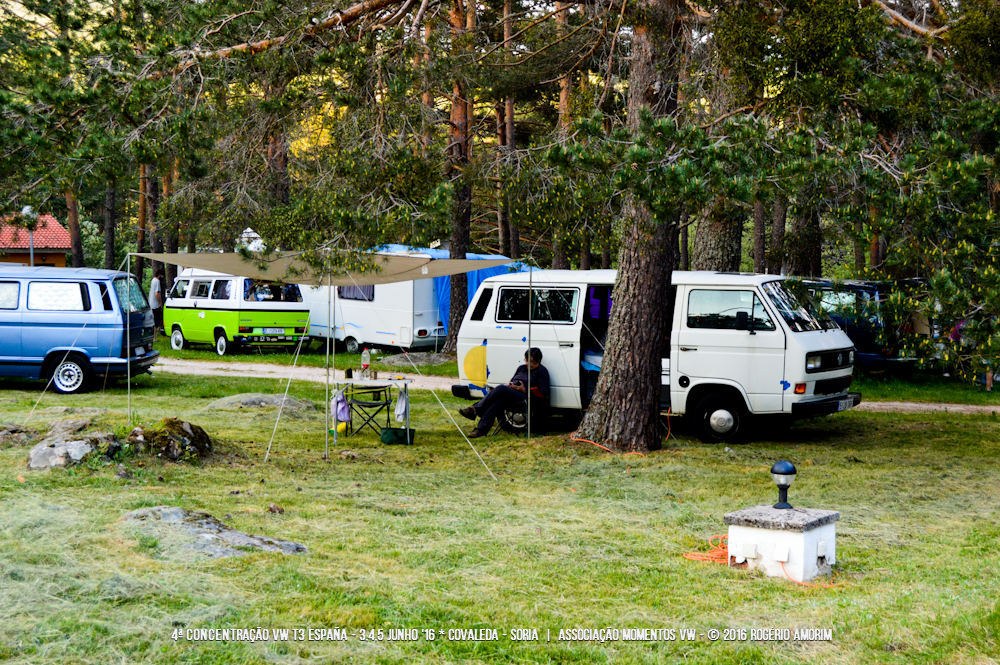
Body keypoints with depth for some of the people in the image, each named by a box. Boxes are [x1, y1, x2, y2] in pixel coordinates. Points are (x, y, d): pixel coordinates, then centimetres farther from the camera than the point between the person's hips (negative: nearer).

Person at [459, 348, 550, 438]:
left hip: (524, 397, -7)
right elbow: (512, 381, 34)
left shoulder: (542, 372, 5)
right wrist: (509, 384, 8)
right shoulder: (522, 368, 26)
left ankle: (475, 410, -34)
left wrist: (524, 389, -11)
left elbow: (543, 393, -4)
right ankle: (481, 430, -43)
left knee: (501, 389, -31)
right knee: (498, 402, -29)